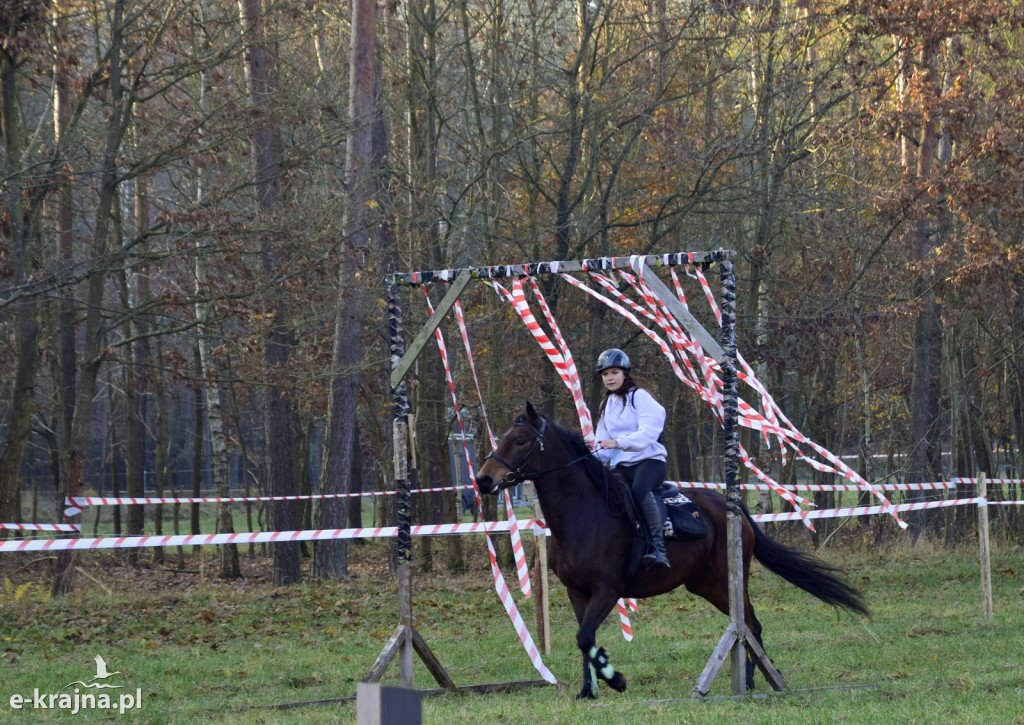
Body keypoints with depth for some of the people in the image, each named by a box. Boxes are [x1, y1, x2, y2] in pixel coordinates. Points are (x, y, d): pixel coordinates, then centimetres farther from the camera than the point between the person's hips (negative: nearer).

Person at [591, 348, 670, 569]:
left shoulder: (640, 397, -4)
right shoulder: (607, 405, 18)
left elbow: (648, 433, -18)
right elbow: (603, 442, 17)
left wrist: (618, 443, -33)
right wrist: (595, 454, -6)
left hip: (650, 460, -7)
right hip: (621, 466, 7)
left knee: (639, 488, -38)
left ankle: (657, 548, -43)